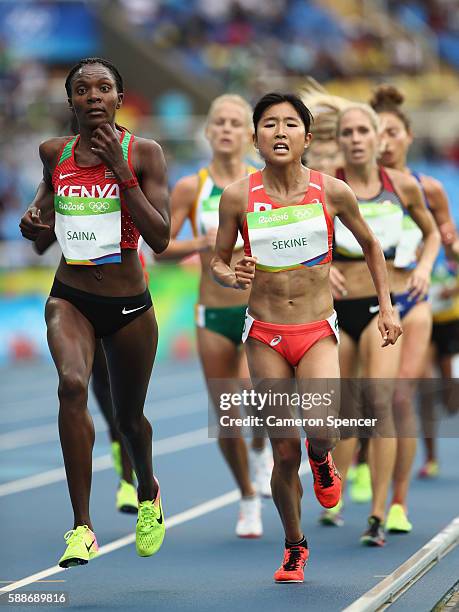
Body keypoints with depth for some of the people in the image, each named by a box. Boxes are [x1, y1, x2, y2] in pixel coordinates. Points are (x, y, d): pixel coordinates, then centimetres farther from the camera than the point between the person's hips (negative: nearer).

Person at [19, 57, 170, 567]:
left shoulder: (143, 153, -9)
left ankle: (148, 494, 51)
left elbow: (160, 238, -16)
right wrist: (35, 219, -1)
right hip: (70, 298, 1)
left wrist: (119, 170, -21)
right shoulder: (55, 152, 1)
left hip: (129, 304, -1)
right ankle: (81, 528, -26)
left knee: (129, 417, 15)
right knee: (72, 382, -28)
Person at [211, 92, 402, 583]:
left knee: (320, 427, -25)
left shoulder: (332, 192, -4)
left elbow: (370, 245, 13)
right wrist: (232, 277, -17)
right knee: (284, 454, 2)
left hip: (318, 333, 0)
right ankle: (294, 546, 25)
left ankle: (321, 460, 13)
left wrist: (385, 307, 10)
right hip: (265, 337, 1)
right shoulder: (238, 197, -6)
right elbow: (217, 262, 6)